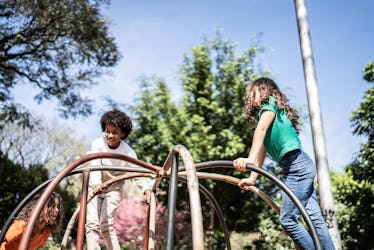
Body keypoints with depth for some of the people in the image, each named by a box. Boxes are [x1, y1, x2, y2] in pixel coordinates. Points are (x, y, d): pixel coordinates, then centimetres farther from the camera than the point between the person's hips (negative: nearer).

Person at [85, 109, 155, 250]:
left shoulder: (127, 151, -18)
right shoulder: (97, 144, -17)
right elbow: (95, 165, -29)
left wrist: (147, 188, -42)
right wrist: (96, 183, -49)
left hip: (114, 189, -1)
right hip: (95, 187, 1)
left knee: (105, 225, -14)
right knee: (92, 224, -8)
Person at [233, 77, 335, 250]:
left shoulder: (270, 103, -1)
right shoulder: (265, 112, 25)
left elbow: (261, 129, -22)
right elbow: (263, 149, 23)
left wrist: (250, 159, -35)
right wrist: (252, 178, 20)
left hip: (297, 165, -9)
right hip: (299, 167, 9)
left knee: (288, 220, -10)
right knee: (315, 219, 6)